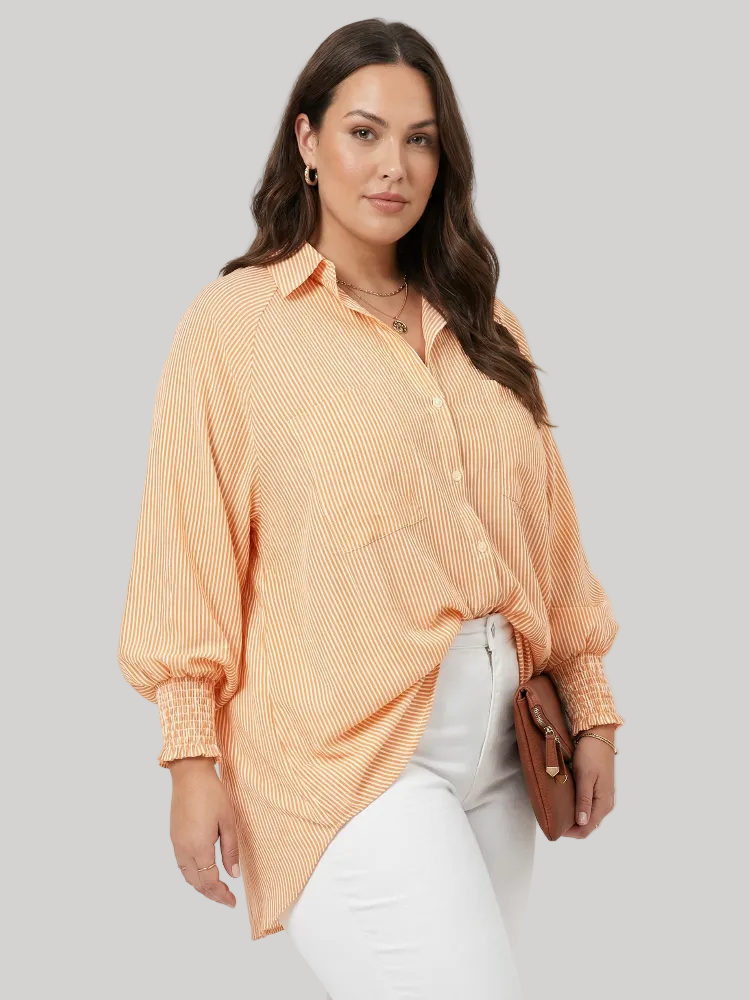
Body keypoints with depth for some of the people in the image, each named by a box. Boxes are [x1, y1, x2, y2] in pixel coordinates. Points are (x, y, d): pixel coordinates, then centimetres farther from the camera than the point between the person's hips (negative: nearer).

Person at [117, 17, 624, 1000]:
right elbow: (190, 551, -5)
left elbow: (547, 530, 15)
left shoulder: (481, 326, 13)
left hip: (499, 748, 5)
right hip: (348, 753, -5)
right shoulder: (234, 321, -3)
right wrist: (194, 757, -9)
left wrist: (590, 705, 12)